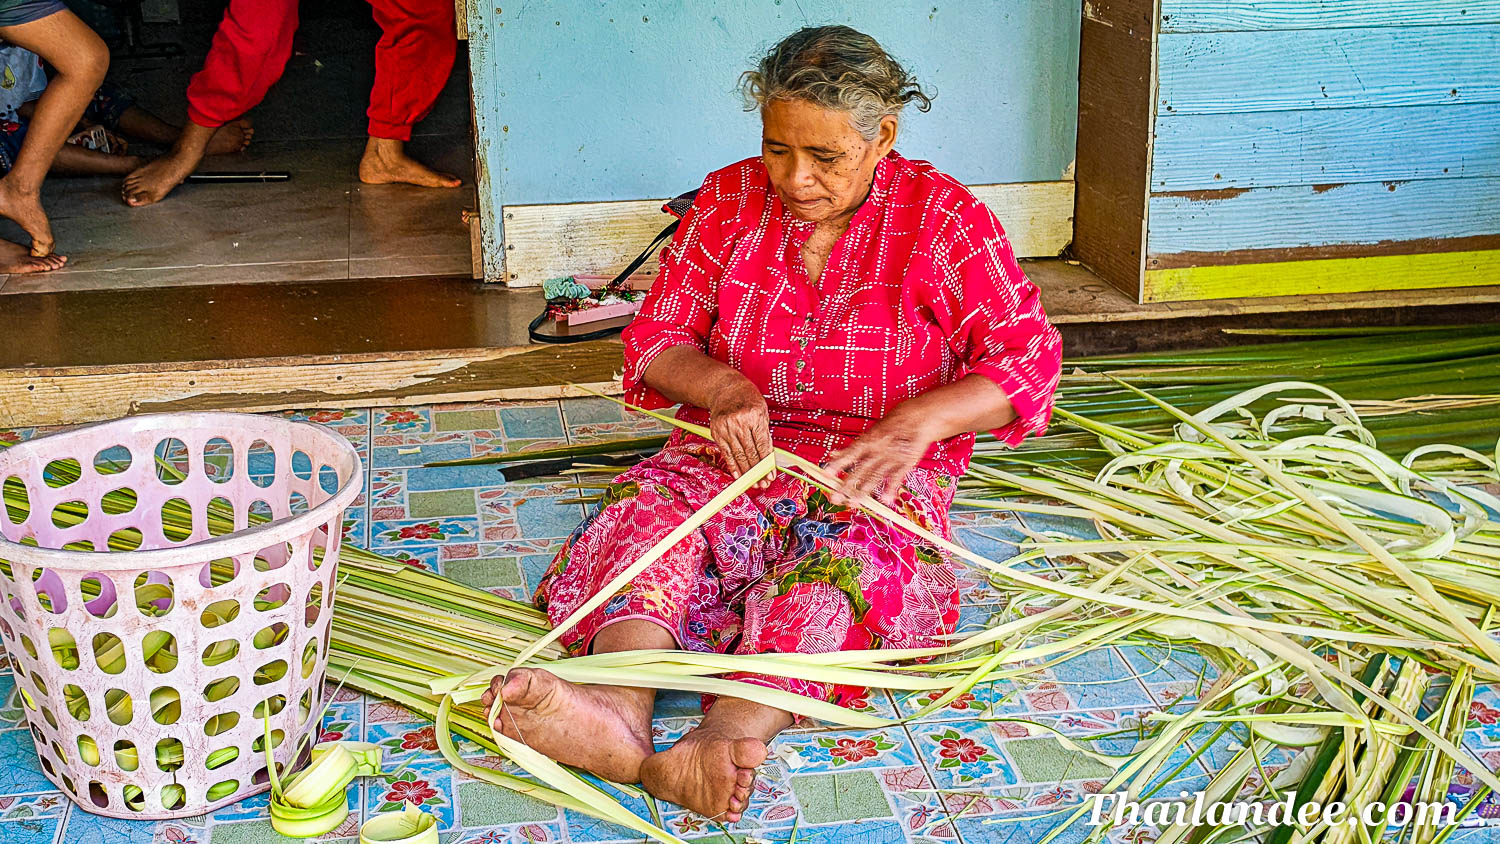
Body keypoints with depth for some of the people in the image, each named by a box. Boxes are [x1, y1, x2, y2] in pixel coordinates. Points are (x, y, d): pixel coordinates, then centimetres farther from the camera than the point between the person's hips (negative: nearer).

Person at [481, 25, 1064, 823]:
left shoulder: (943, 218, -4)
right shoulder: (730, 199, 4)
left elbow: (1028, 359, -7)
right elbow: (655, 336, 6)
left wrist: (919, 420, -25)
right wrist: (718, 385, -17)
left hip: (875, 473, -2)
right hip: (739, 453, 3)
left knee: (849, 560, -36)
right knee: (650, 514, -29)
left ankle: (725, 736, -60)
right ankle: (618, 714, -55)